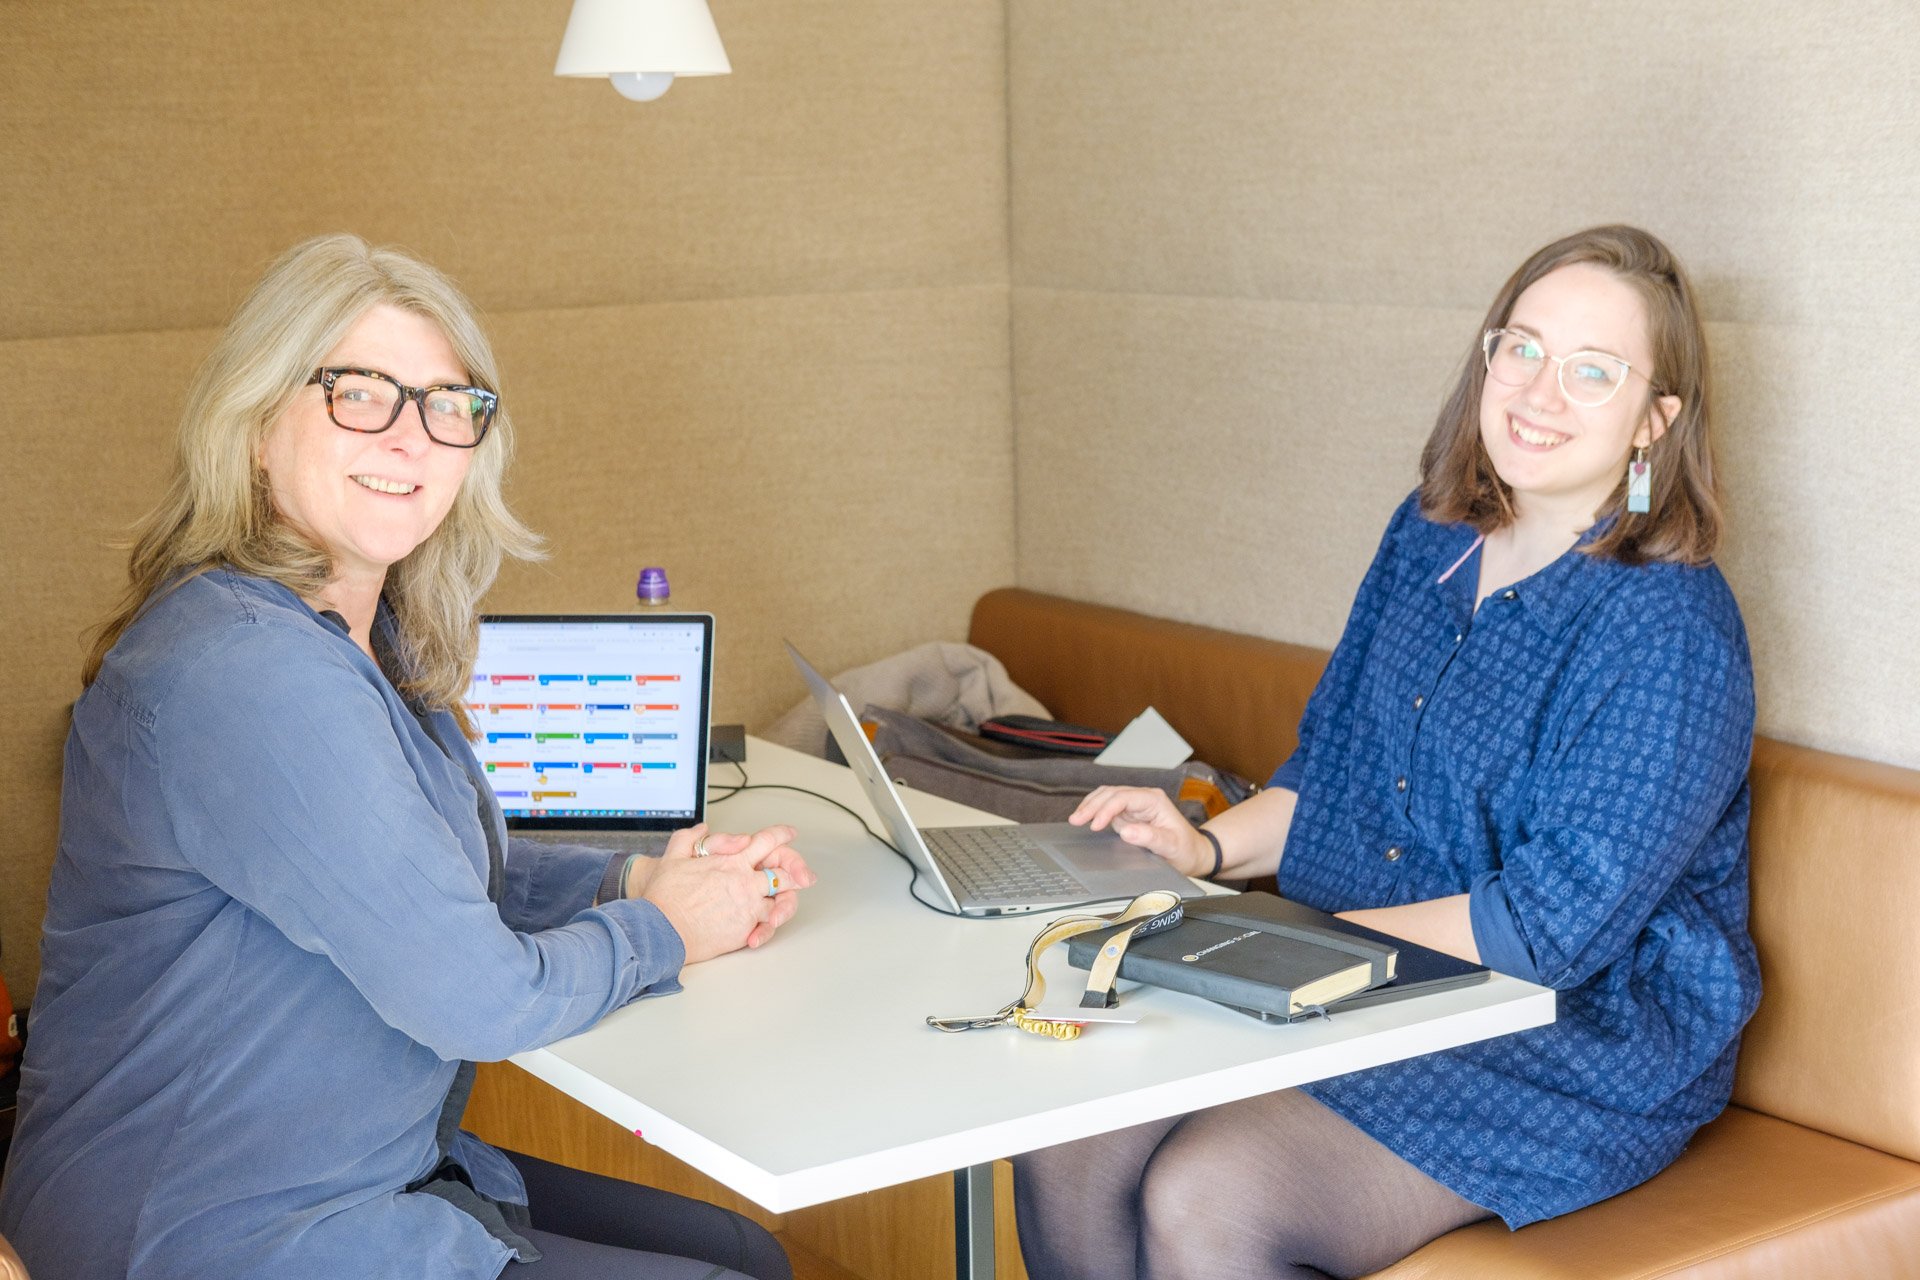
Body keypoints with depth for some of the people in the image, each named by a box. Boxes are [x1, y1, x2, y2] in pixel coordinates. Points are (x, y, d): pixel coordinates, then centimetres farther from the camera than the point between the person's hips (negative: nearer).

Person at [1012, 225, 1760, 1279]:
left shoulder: (1671, 630, -17)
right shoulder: (1430, 536, 7)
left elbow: (1553, 926, -21)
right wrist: (1209, 848, -1)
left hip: (1577, 1047, -7)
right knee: (1065, 1147, -13)